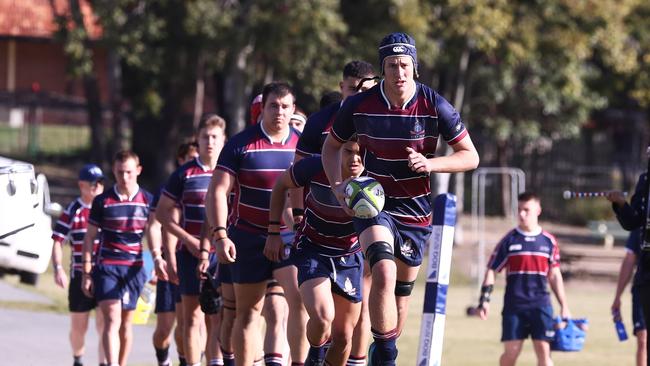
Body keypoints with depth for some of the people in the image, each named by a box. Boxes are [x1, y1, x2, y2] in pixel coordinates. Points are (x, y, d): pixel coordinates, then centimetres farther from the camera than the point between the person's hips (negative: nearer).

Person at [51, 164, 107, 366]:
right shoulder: (72, 211, -1)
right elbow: (57, 241, -2)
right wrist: (58, 269, -14)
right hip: (80, 275, -1)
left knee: (105, 324, -8)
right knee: (78, 326, 9)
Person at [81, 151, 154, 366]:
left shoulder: (147, 201, 5)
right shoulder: (102, 201, 1)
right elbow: (89, 237, 5)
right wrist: (86, 273, 1)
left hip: (134, 268, 2)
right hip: (106, 267, -2)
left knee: (126, 322, 8)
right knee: (111, 320, -14)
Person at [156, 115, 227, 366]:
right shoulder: (184, 174, 2)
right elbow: (162, 212, 5)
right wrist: (187, 239, -7)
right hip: (191, 252, 0)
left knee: (219, 316, -4)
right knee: (192, 315, 1)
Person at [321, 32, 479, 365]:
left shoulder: (434, 107, -10)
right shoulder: (359, 106, -8)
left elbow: (470, 156, -4)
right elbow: (331, 146, 9)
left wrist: (430, 164, -21)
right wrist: (337, 184, -8)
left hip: (415, 209, 2)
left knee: (402, 289, 11)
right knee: (384, 272, -26)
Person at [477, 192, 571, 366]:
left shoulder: (548, 241, 8)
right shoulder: (509, 240, 3)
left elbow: (555, 275, 15)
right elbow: (491, 270, 3)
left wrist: (564, 306, 13)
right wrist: (484, 299, -6)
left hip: (541, 304, 1)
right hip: (514, 306, -1)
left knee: (543, 349, -4)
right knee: (511, 352, -2)